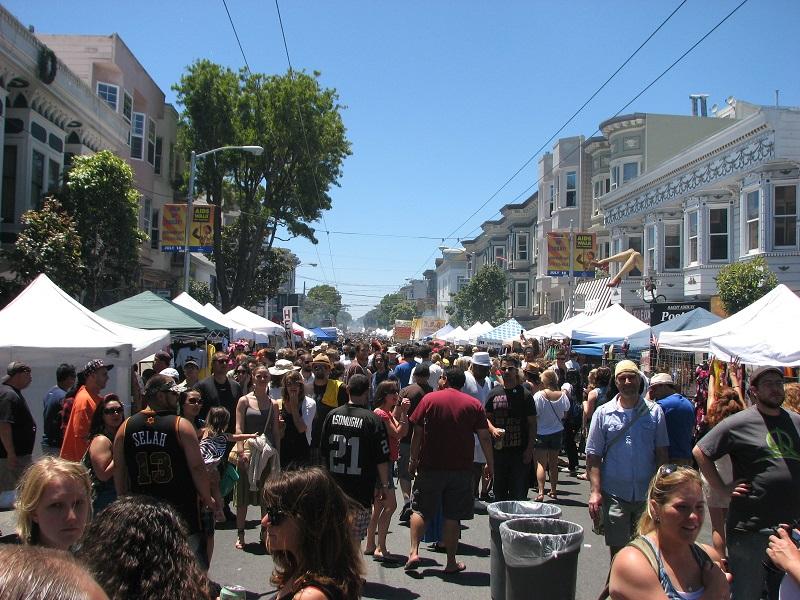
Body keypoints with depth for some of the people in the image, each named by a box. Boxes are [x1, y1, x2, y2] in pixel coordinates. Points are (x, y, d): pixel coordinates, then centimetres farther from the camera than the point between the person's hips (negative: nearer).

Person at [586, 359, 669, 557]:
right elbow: (593, 456, -1)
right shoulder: (603, 413, 0)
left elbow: (661, 453, 6)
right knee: (617, 551, 6)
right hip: (614, 495, -1)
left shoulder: (654, 412, 3)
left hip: (647, 495, 1)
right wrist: (595, 491, -9)